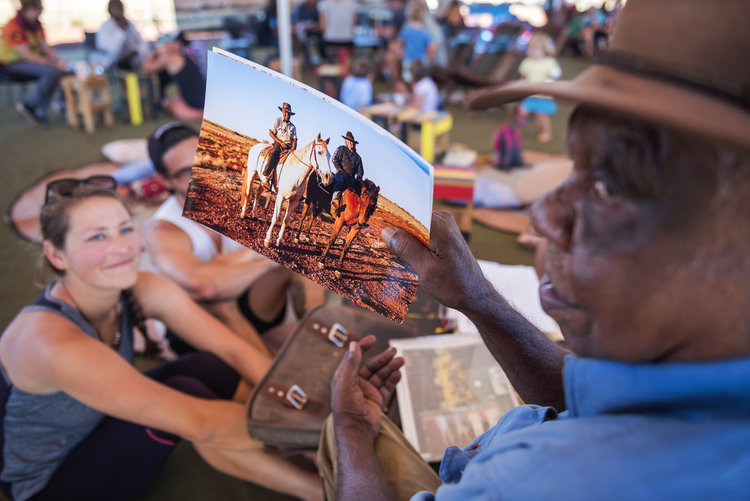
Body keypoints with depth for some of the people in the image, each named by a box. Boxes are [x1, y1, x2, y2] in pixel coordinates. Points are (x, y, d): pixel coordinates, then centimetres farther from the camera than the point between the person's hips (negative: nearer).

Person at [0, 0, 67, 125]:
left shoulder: (36, 25, 7)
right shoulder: (14, 27, -19)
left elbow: (45, 47, 7)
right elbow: (26, 55, -24)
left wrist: (59, 61, -13)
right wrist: (54, 63, -27)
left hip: (32, 60, 8)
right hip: (13, 63, -8)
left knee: (61, 71, -14)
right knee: (51, 71, -30)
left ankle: (40, 110, -13)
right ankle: (28, 105, -15)